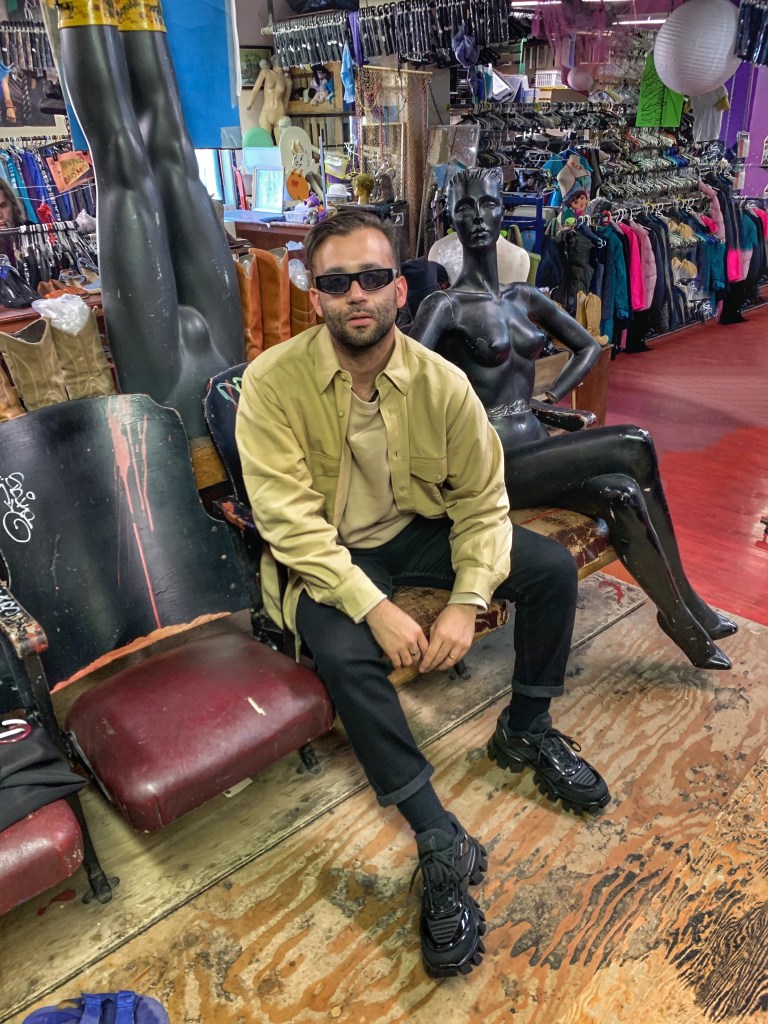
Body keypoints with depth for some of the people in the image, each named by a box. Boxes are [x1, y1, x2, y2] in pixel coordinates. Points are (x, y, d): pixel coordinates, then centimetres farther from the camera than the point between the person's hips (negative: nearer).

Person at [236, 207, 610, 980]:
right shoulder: (273, 382, -20)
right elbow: (289, 520, -24)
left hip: (418, 531, 4)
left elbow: (482, 496, -7)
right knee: (343, 652, -33)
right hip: (325, 556, -3)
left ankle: (525, 731, 14)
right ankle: (441, 844, -14)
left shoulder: (441, 382, -12)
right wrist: (375, 608, -31)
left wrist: (467, 600, -20)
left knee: (552, 567, -10)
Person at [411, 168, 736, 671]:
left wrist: (549, 399, 7)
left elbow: (589, 347, 21)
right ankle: (687, 606, -3)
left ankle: (683, 620, -8)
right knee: (635, 445, -19)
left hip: (536, 449, 6)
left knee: (622, 494, -22)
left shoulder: (524, 299, 12)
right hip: (494, 467, -5)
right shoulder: (445, 305, -8)